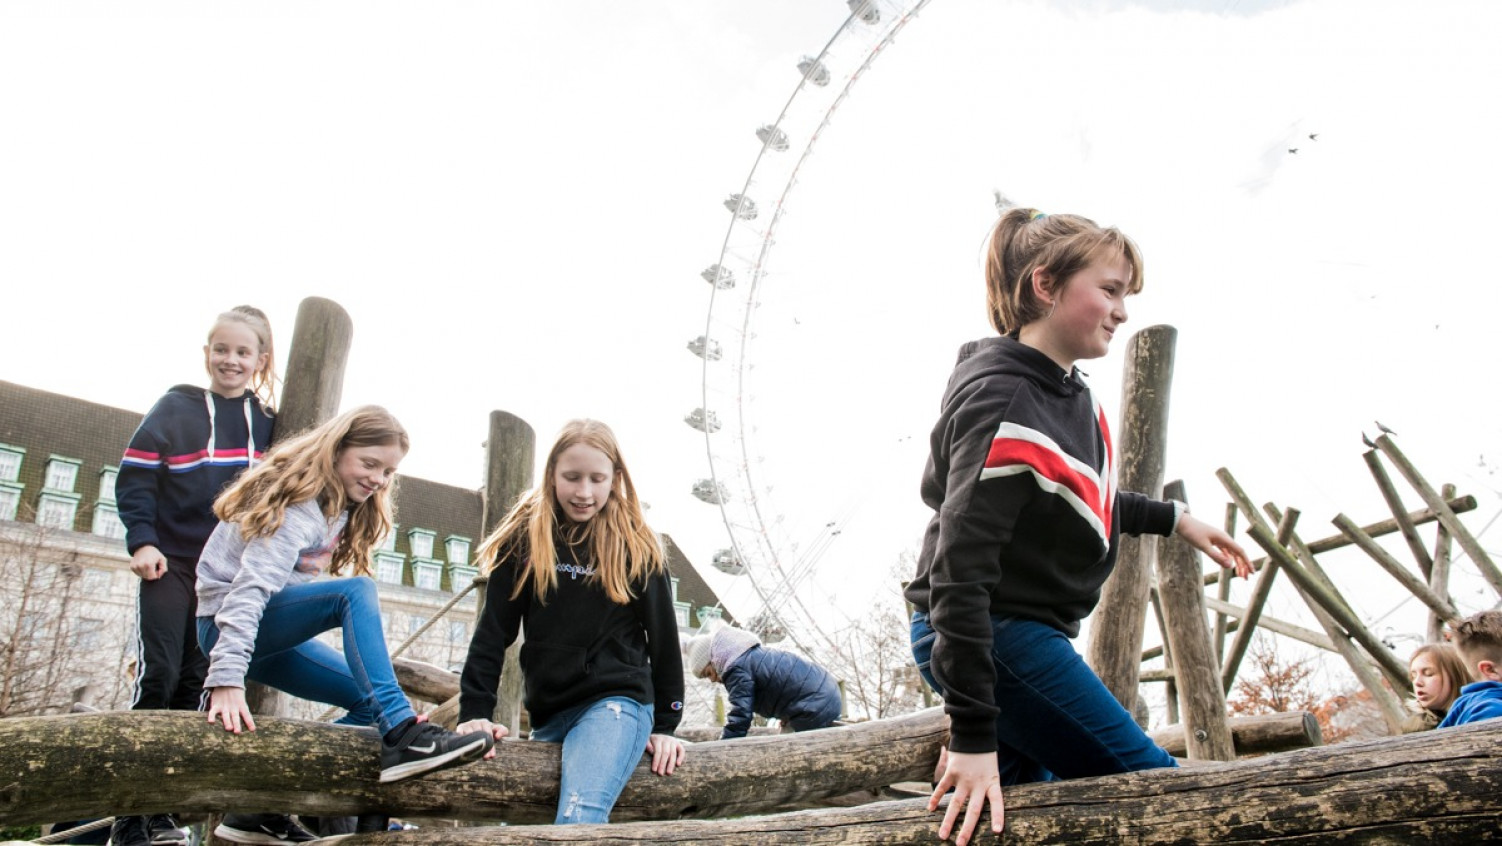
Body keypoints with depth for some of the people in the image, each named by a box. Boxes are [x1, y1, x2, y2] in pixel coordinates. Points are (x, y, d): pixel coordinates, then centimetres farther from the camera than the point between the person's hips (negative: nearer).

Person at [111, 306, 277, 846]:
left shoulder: (268, 423, 8)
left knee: (195, 684, 4)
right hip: (171, 565, -3)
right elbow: (134, 478, -6)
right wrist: (142, 541, -16)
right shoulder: (176, 408, -2)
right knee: (158, 676, -9)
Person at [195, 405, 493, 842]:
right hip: (229, 624, -9)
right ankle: (401, 733, -41)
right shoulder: (298, 505, -20)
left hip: (272, 630, 9)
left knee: (369, 702, -3)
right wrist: (227, 678, -42)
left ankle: (258, 810, 4)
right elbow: (251, 589, -32)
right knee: (356, 592, -30)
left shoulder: (340, 503, 7)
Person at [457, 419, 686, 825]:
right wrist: (475, 711, -5)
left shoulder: (637, 546, 0)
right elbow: (493, 630, 4)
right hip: (546, 712, 5)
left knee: (578, 818, -28)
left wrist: (665, 724, 3)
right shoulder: (523, 539, 4)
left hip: (617, 701, -4)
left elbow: (663, 636, 4)